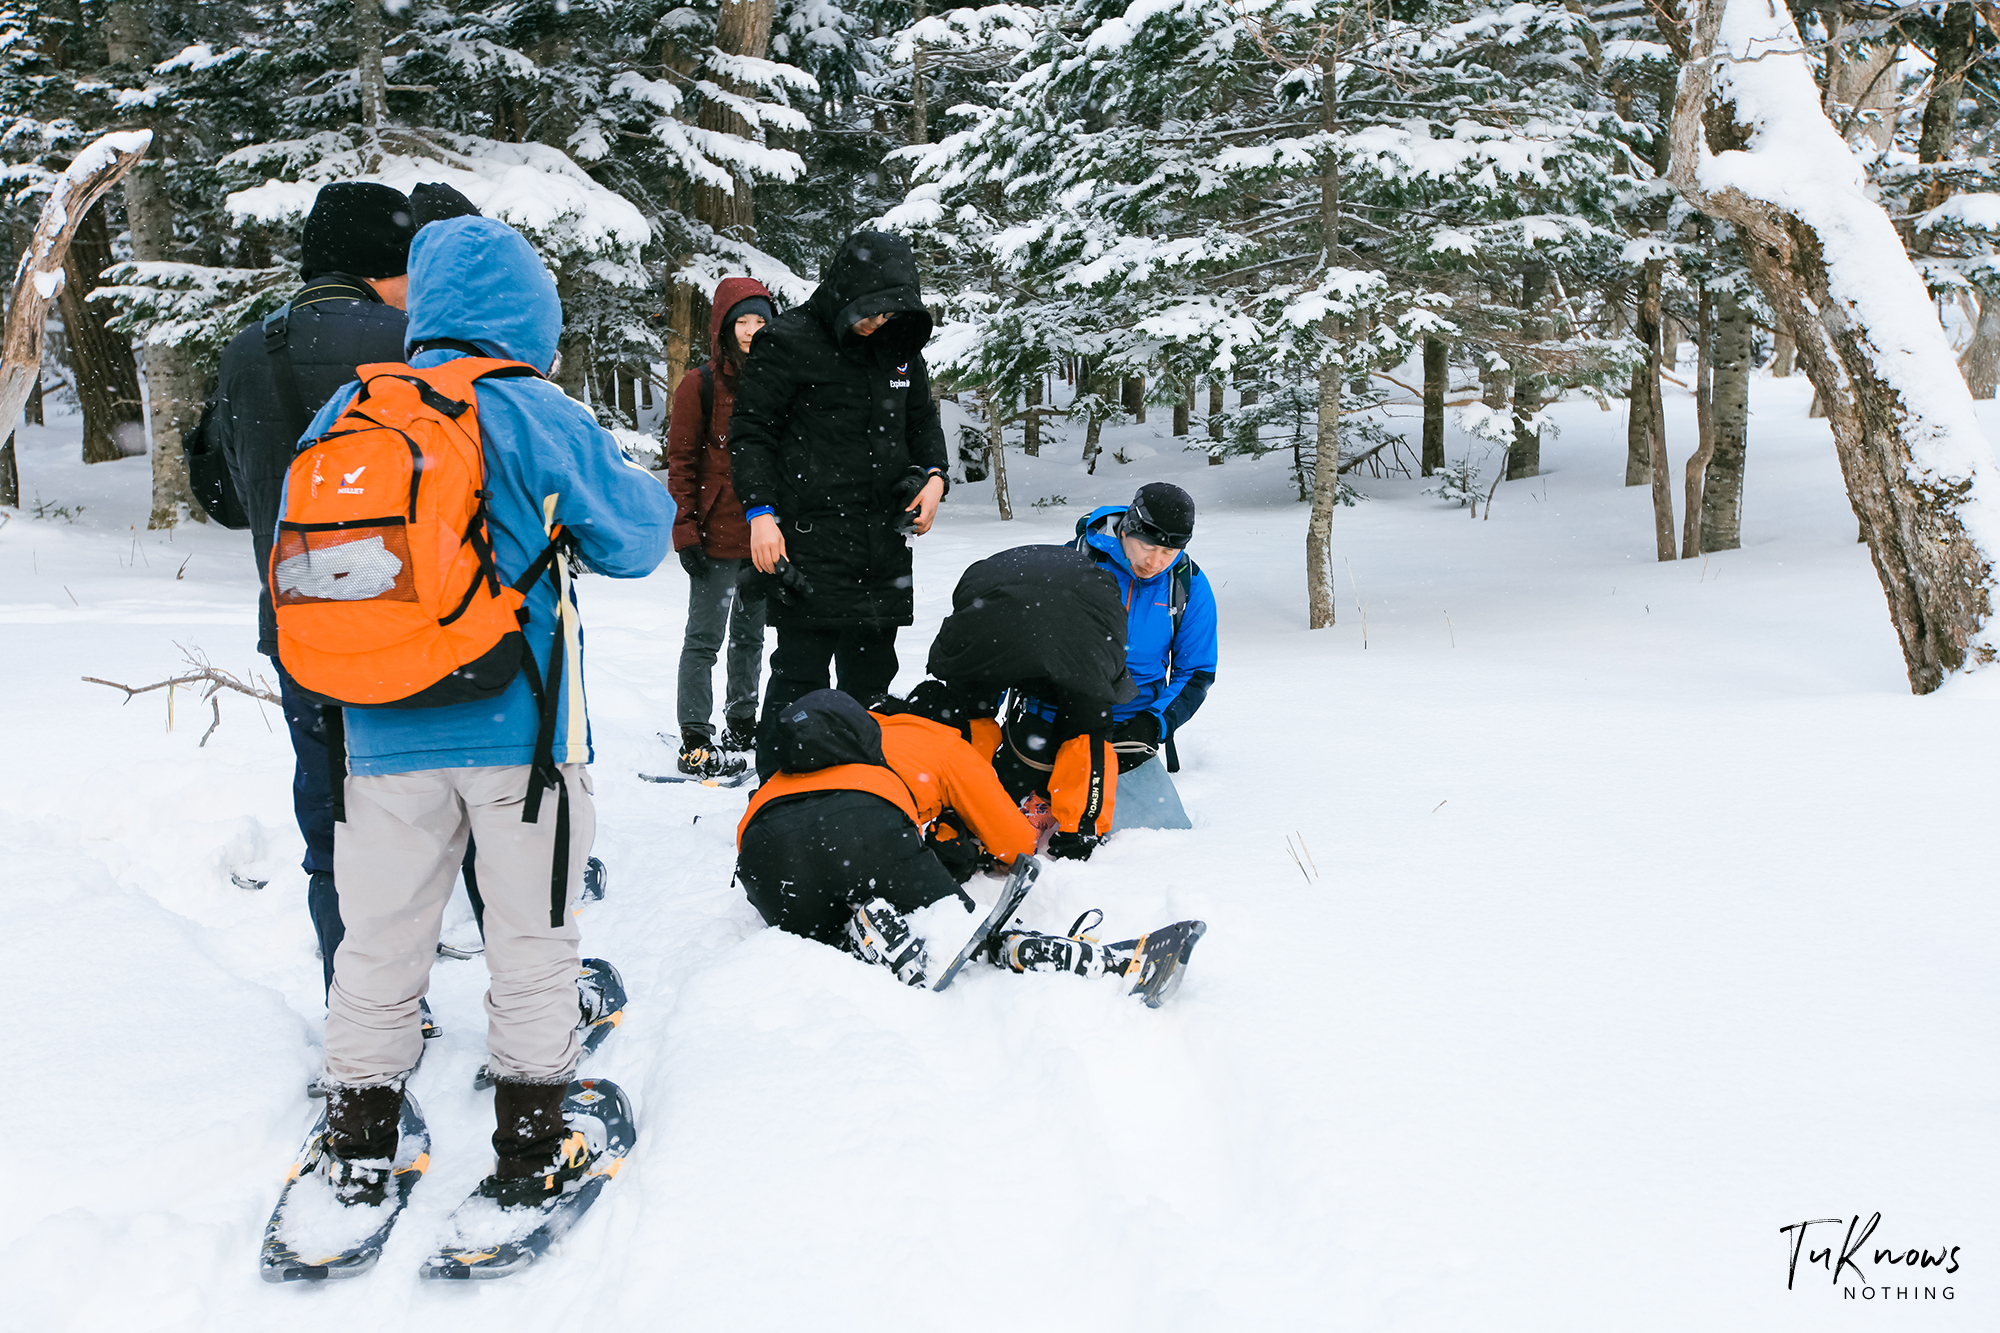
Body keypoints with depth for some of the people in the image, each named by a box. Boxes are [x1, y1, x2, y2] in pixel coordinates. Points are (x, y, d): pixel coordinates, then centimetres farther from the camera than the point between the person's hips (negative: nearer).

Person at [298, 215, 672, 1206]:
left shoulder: (341, 415, 5)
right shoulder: (538, 417, -8)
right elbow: (634, 539, -1)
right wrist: (641, 487, 19)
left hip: (383, 735, 4)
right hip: (518, 725, -3)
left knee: (379, 939, 15)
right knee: (532, 939, 10)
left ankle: (358, 1141, 24)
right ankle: (529, 1148, 18)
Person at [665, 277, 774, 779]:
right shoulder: (701, 384, -5)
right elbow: (681, 462, -6)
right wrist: (686, 530, -12)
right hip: (718, 534, -5)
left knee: (751, 633, 16)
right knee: (705, 636, -2)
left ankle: (742, 722, 29)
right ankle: (695, 742, 1)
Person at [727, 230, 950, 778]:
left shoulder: (902, 349, 12)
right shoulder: (788, 342, -6)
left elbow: (923, 421, 24)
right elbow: (750, 432, -5)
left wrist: (933, 474, 4)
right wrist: (761, 511, -15)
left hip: (885, 544, 6)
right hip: (810, 542, -6)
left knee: (872, 671, 13)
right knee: (800, 673, -4)